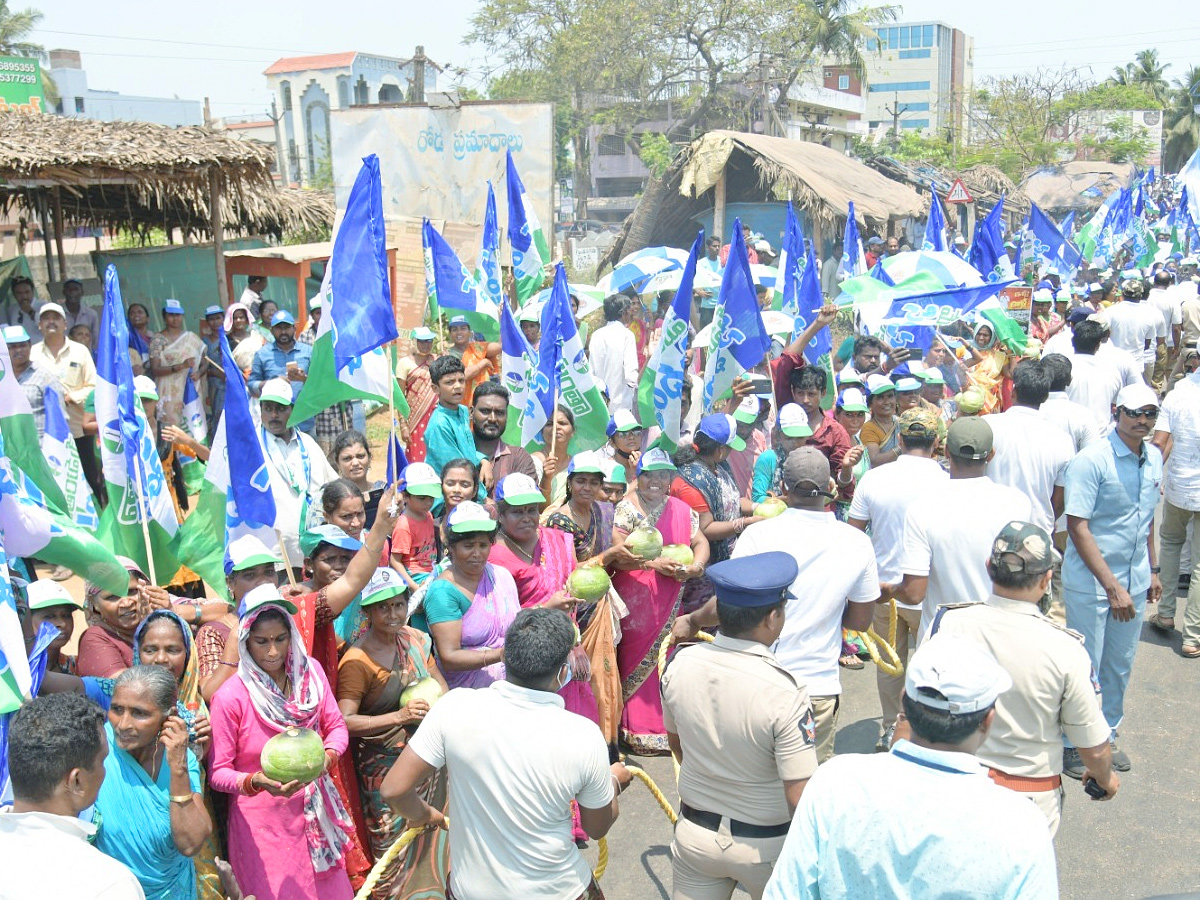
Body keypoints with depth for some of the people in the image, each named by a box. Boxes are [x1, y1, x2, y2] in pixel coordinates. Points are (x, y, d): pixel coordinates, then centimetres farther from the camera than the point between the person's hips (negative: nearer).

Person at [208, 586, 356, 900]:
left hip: (315, 811, 4)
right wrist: (256, 782, -30)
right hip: (263, 822, -4)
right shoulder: (230, 697, -18)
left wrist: (328, 756, -18)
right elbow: (219, 772, -12)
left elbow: (336, 727, 2)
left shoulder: (309, 671, -5)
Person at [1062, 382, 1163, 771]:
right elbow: (1077, 527, -20)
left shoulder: (1154, 457, 4)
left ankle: (1107, 732, 36)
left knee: (1121, 665, 17)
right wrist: (1112, 586, -22)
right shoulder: (1091, 460, -18)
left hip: (1134, 580, 6)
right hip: (1091, 582, -6)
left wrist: (1152, 569, 17)